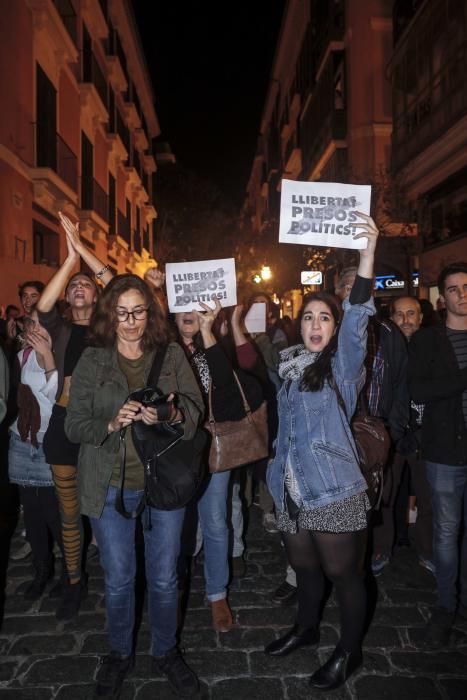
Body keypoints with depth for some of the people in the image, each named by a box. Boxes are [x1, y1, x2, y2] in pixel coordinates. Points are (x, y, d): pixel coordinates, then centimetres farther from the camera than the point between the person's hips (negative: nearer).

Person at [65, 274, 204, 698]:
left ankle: (165, 651, 40)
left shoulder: (172, 356, -1)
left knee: (164, 578, 13)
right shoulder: (92, 361, -2)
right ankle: (120, 654, 42)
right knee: (118, 579, 15)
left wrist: (171, 415, -25)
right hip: (111, 485, 0)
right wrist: (111, 424, -23)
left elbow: (195, 408, -4)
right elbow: (74, 425, -4)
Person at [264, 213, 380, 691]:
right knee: (304, 566, 23)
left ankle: (349, 651, 33)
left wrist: (368, 251, -33)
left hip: (335, 492, -5)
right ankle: (306, 627, 48)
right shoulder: (288, 365, 7)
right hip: (292, 492, 6)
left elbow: (358, 317, -26)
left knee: (342, 573, 10)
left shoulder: (342, 365, -9)